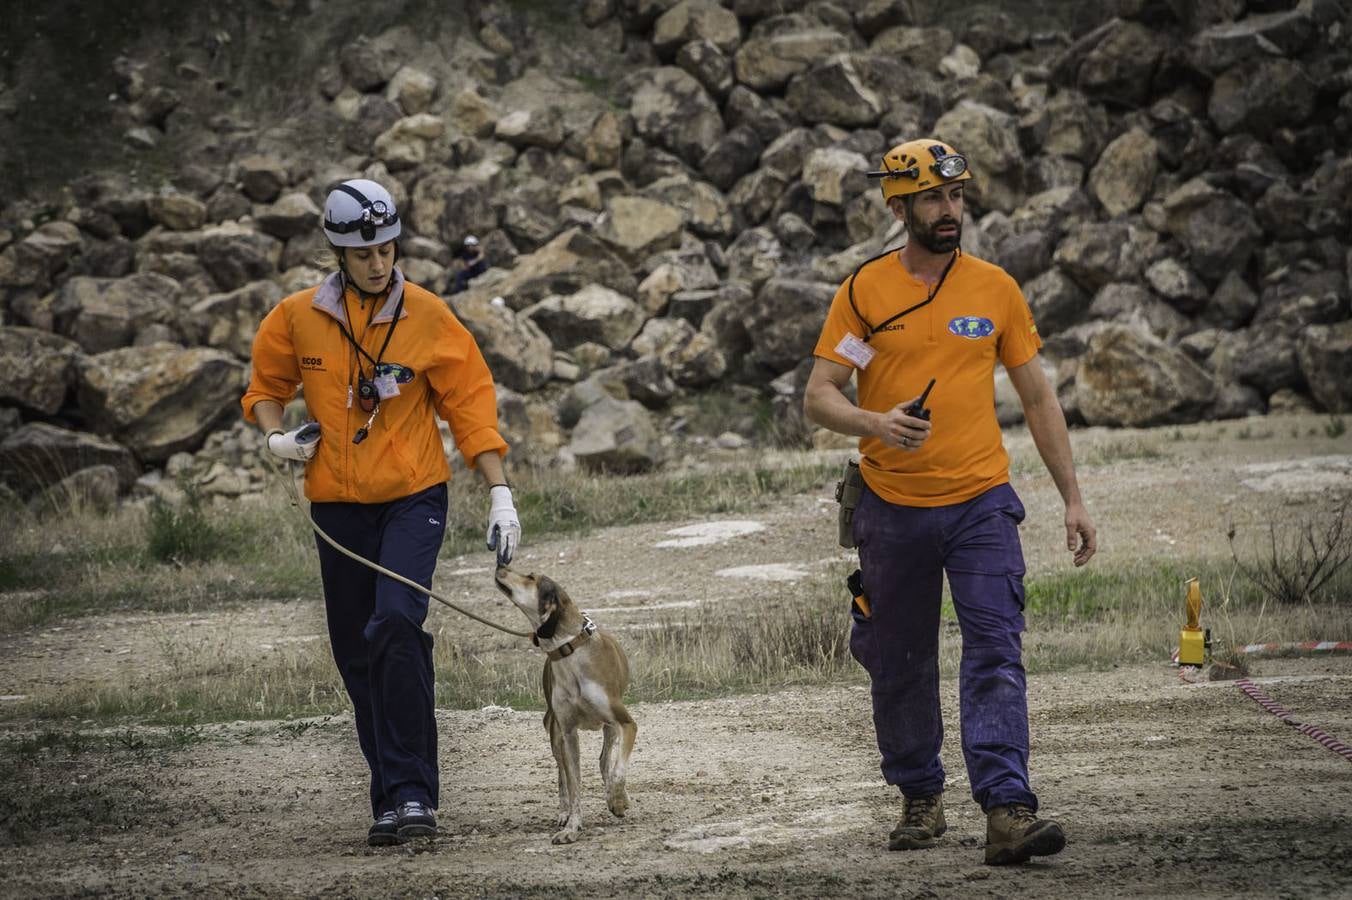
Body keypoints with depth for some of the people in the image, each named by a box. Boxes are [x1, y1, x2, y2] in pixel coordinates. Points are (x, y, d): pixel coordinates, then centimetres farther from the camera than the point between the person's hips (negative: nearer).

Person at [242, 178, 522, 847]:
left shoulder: (428, 318, -6)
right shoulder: (298, 318, -1)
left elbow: (470, 404, -1)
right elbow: (266, 385, 17)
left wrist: (500, 497, -6)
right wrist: (277, 436, -4)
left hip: (414, 497, -3)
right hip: (337, 505, 3)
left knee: (396, 625, -23)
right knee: (357, 654, 5)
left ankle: (411, 792, -21)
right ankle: (391, 803, 15)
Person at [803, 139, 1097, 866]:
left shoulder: (995, 289, 5)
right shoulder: (864, 291, 0)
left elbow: (1037, 398, 11)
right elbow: (817, 398, -2)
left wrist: (1073, 499, 7)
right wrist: (875, 423, -23)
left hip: (981, 505, 0)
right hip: (893, 508, 0)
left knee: (996, 654, -13)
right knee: (899, 666, 9)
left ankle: (1006, 808, -20)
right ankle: (920, 798, 25)